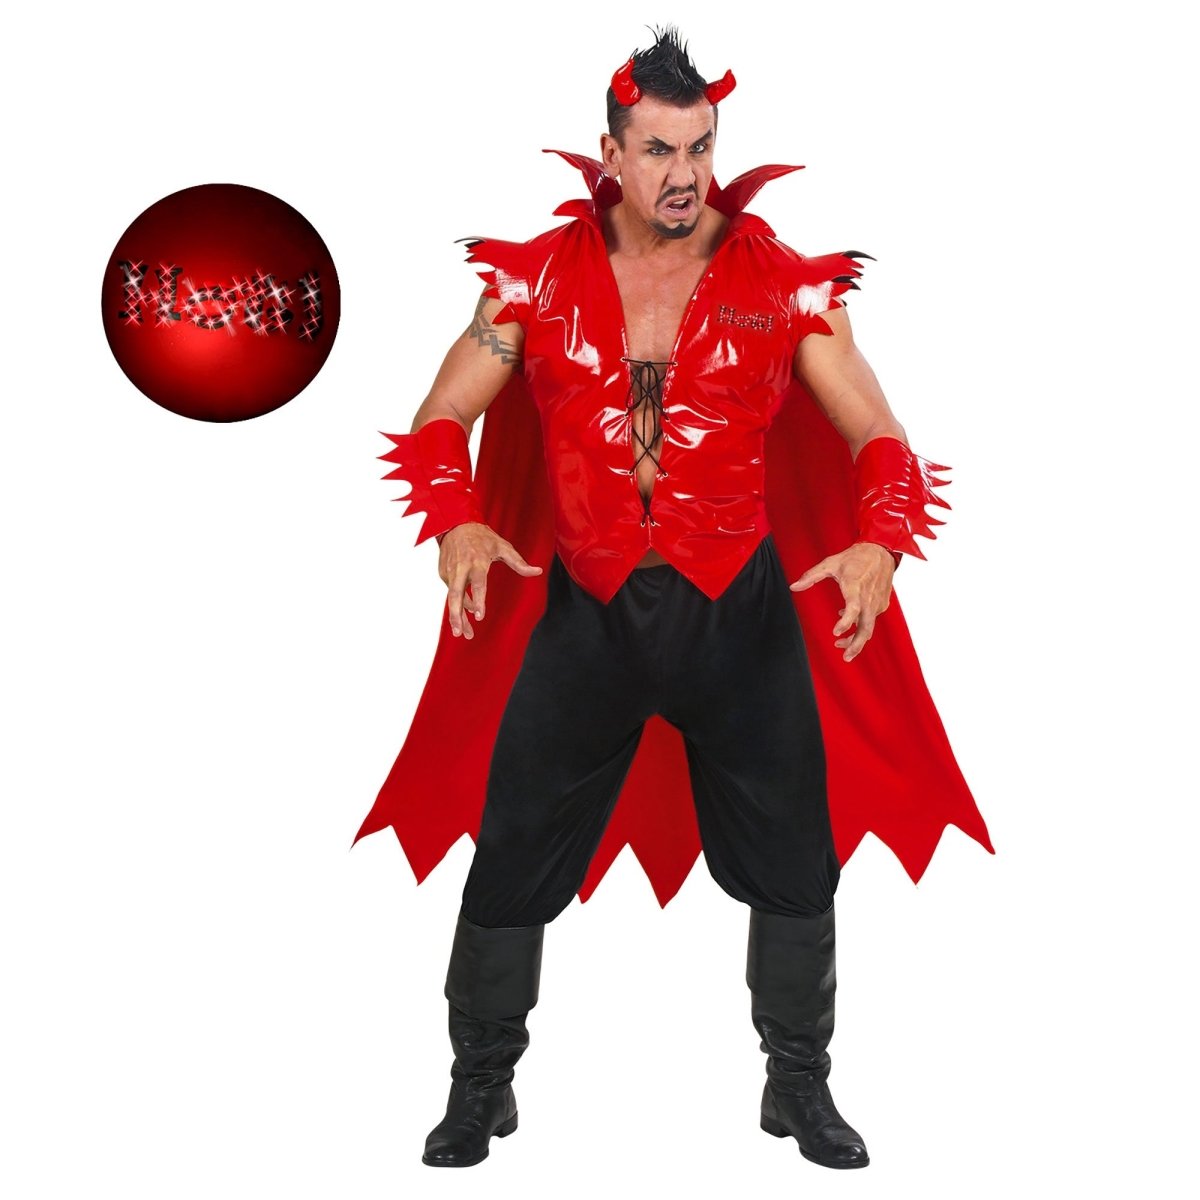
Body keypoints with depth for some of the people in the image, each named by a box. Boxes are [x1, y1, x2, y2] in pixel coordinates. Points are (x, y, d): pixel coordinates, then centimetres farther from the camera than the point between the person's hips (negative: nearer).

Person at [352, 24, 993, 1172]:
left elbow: (878, 437, -3)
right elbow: (441, 421, 2)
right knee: (509, 859, 6)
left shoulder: (783, 283, -4)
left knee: (794, 862, 10)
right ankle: (480, 1088, 28)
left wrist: (880, 539, -24)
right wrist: (457, 520, -19)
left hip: (741, 607, 0)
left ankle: (800, 1086, 33)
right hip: (587, 608, 0)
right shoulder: (537, 278, -2)